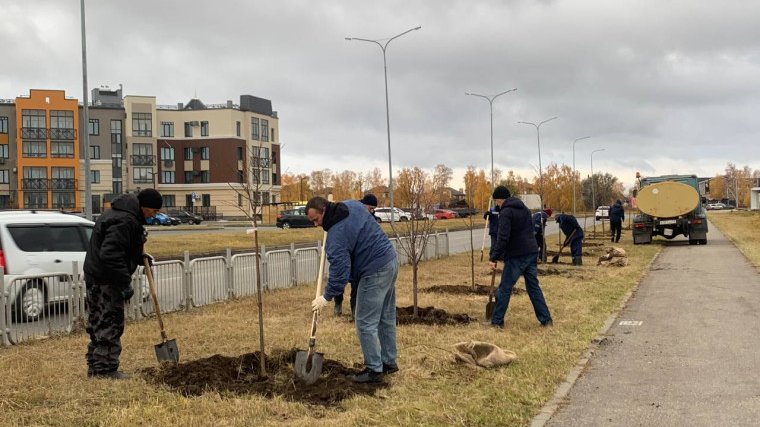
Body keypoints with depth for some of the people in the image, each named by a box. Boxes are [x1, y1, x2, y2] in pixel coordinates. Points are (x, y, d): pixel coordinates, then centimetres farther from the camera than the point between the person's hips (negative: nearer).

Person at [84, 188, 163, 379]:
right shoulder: (124, 221, -21)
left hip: (95, 278, 11)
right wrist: (125, 284, -25)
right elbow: (111, 255, -29)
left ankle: (95, 367, 24)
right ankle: (106, 369, 0)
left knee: (98, 324, 16)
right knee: (110, 324, -5)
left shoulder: (121, 214, 14)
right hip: (106, 281, -11)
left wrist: (139, 256, 14)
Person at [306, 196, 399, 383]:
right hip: (390, 262, 10)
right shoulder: (352, 204, 5)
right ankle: (389, 361, 28)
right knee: (386, 318, 18)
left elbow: (340, 270, -21)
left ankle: (374, 370, 4)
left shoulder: (337, 234, -20)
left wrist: (327, 297, -15)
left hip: (375, 271, -10)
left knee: (366, 323, -2)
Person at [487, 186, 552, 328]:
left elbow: (503, 238, -20)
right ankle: (546, 319, 9)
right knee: (534, 287, 11)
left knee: (504, 289, 0)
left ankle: (497, 321, 5)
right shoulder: (524, 208, 16)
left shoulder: (505, 212, -11)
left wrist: (494, 258, -17)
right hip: (531, 252, 8)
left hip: (516, 256, -8)